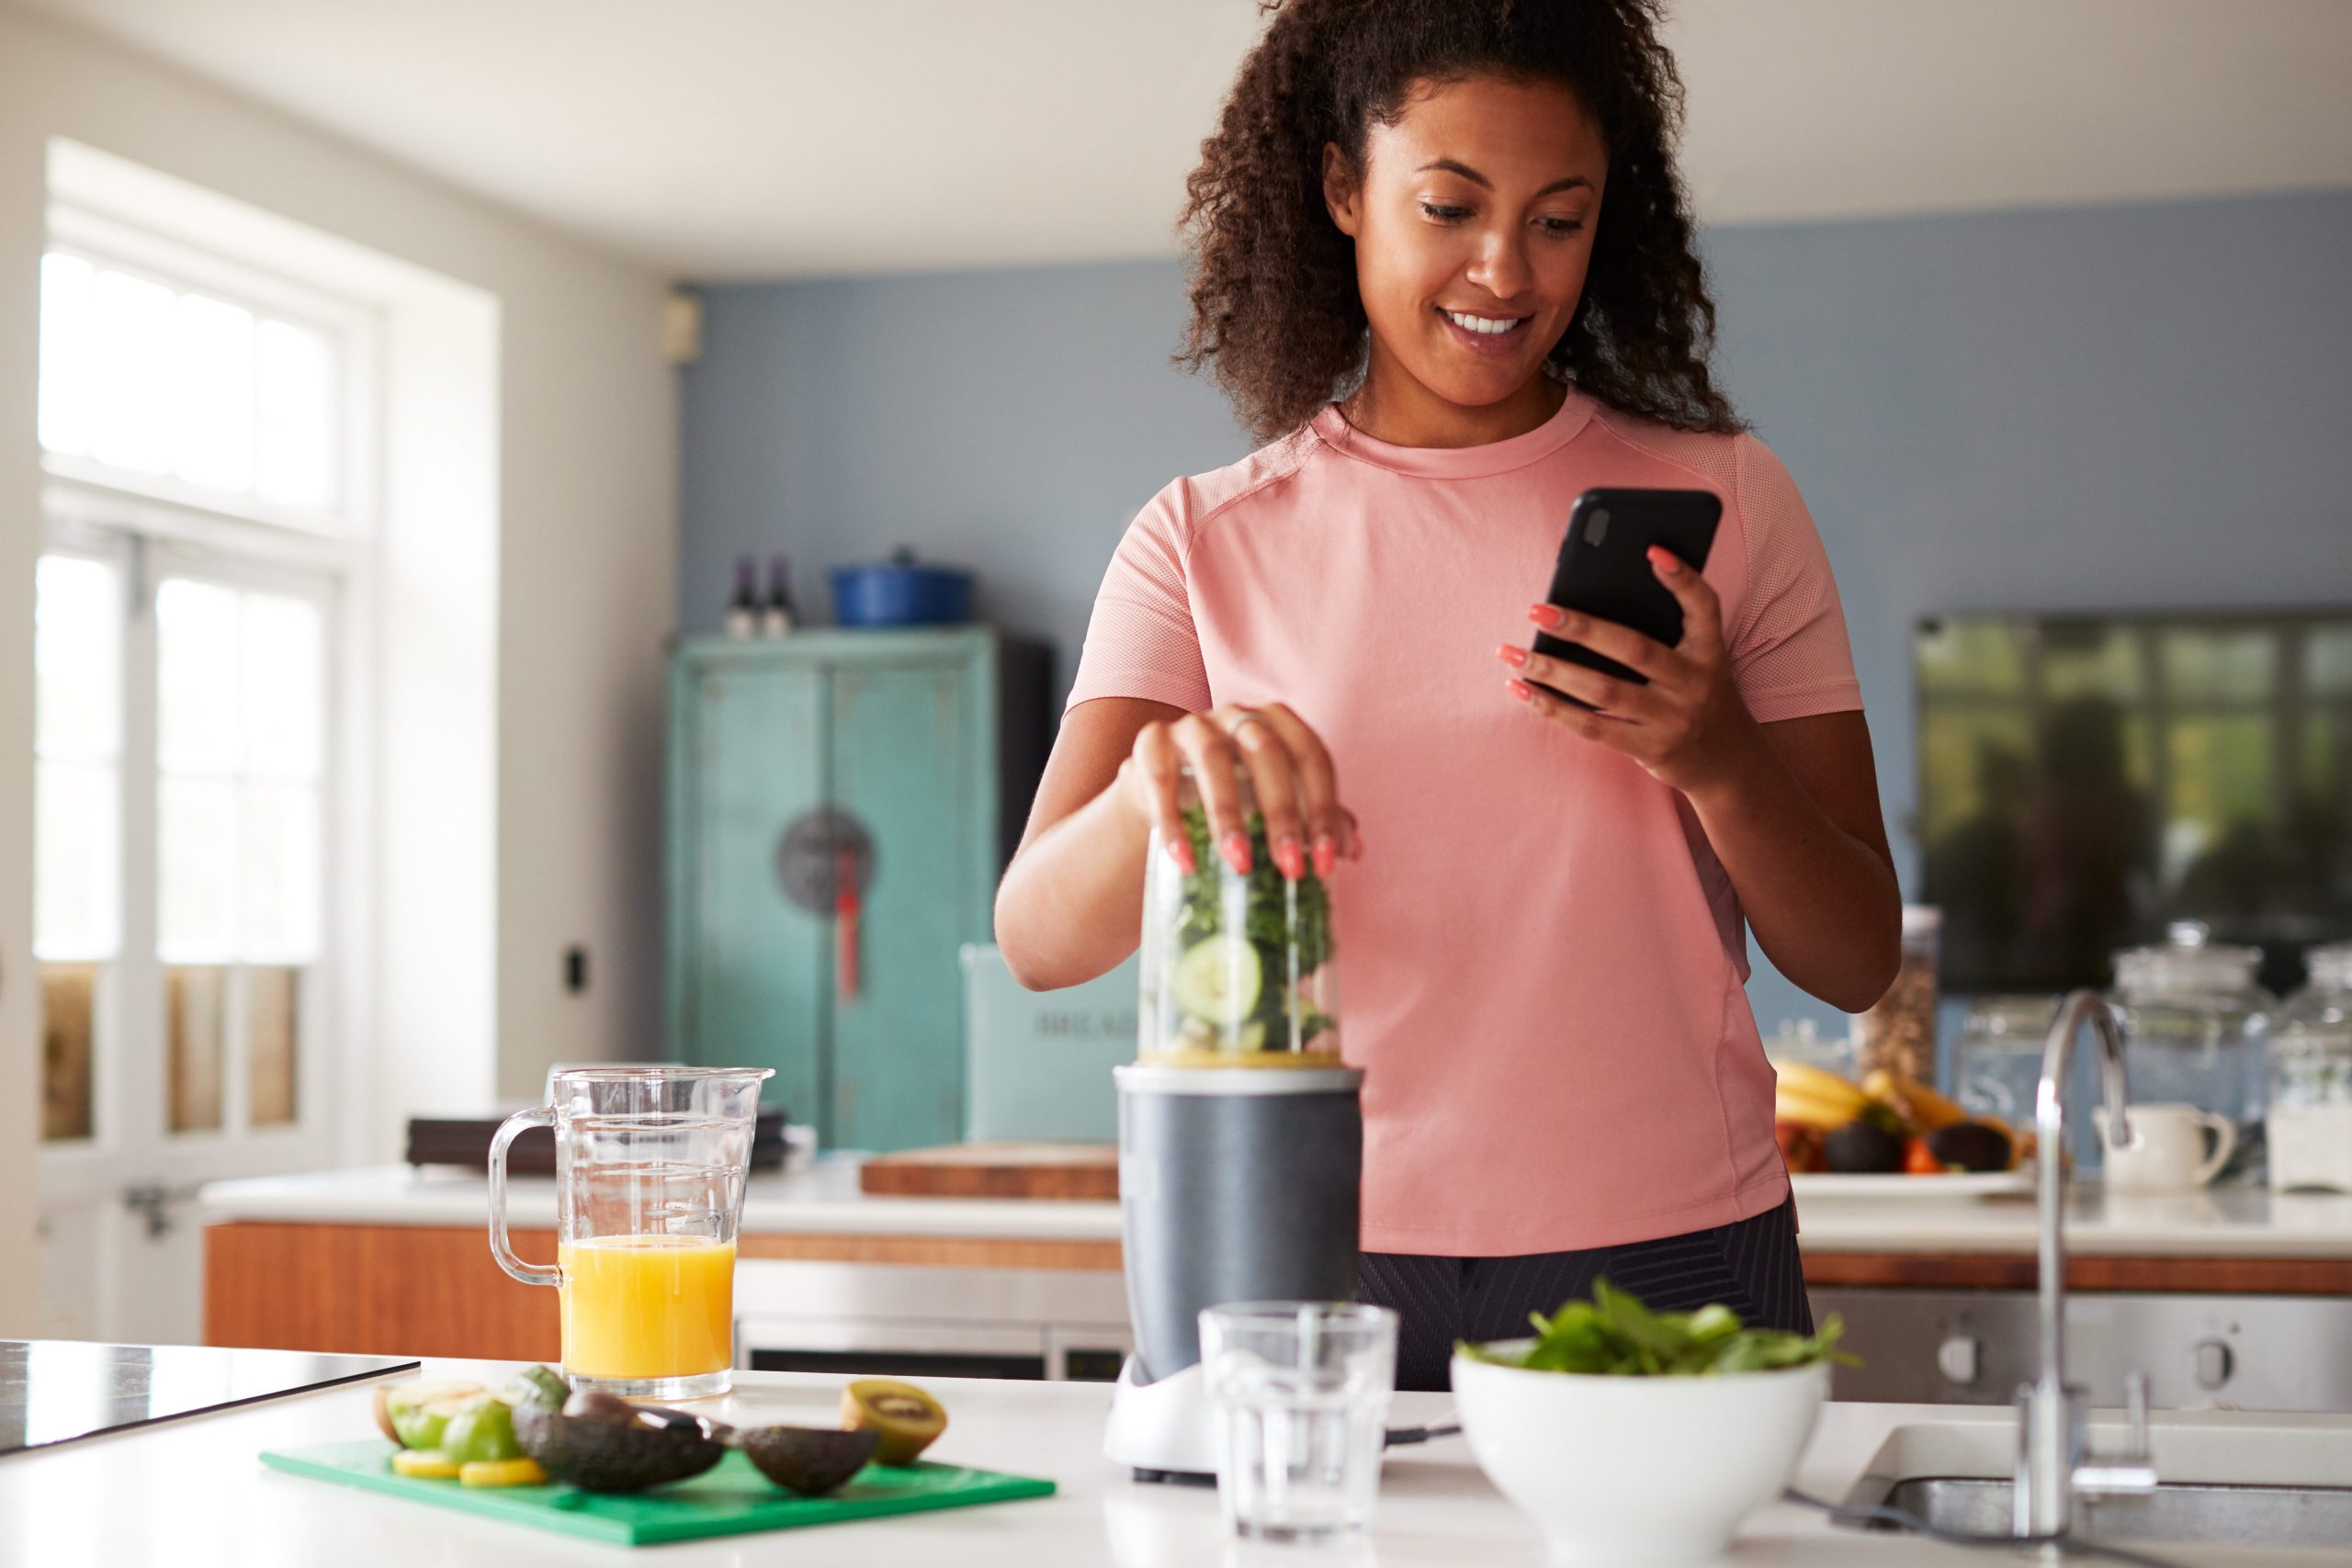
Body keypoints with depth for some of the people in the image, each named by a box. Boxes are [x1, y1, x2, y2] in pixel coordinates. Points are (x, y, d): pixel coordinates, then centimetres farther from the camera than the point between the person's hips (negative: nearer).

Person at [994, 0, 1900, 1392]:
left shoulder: (1721, 501, 6)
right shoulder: (1206, 541, 7)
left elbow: (1859, 962, 5)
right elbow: (1038, 938, -5)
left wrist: (1716, 758, -15)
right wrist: (1156, 790, -27)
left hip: (1664, 1265, 1)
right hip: (1311, 1265, 0)